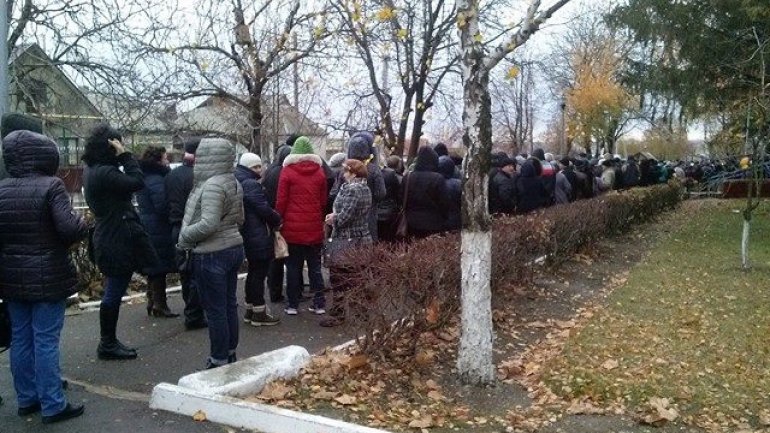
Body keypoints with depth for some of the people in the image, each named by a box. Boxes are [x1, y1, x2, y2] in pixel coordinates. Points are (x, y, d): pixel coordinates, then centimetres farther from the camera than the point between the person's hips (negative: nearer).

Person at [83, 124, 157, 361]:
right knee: (114, 294, 0)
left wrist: (122, 157, 6)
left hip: (109, 240, 11)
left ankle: (109, 341, 27)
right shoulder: (104, 173, -20)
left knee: (113, 293, 17)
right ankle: (108, 345, 11)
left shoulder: (93, 171, 12)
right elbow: (137, 182, -22)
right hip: (117, 242, -11)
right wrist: (125, 155, -17)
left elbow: (126, 185, 13)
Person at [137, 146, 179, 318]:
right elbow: (163, 207, -23)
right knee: (160, 267, -1)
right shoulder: (156, 180, -18)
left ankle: (152, 302, 25)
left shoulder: (145, 178, 13)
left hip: (147, 228, 10)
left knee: (153, 267, 16)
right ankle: (160, 306, 6)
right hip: (159, 230, -10)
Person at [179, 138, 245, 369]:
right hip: (234, 247, 9)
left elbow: (209, 223, -26)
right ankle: (230, 353, 26)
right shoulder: (234, 183, 9)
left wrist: (185, 235, -12)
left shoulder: (212, 185, -19)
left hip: (211, 254, -9)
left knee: (215, 310, 1)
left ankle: (219, 361, 10)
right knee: (230, 305, 15)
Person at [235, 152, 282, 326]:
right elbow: (264, 209, -21)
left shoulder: (239, 183, 14)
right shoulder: (251, 184, -18)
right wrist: (277, 221, -4)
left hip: (248, 235, 10)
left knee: (254, 272, 18)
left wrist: (274, 220, 13)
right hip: (259, 237, -10)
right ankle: (259, 313, 5)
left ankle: (250, 310, 26)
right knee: (259, 273, -2)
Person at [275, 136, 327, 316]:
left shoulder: (287, 171, -4)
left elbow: (281, 201, -5)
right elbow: (323, 201, 8)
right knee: (315, 267, 10)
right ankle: (319, 304, 10)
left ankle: (293, 304, 9)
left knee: (293, 267, 6)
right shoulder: (319, 172, 4)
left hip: (293, 228, -2)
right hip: (314, 228, 2)